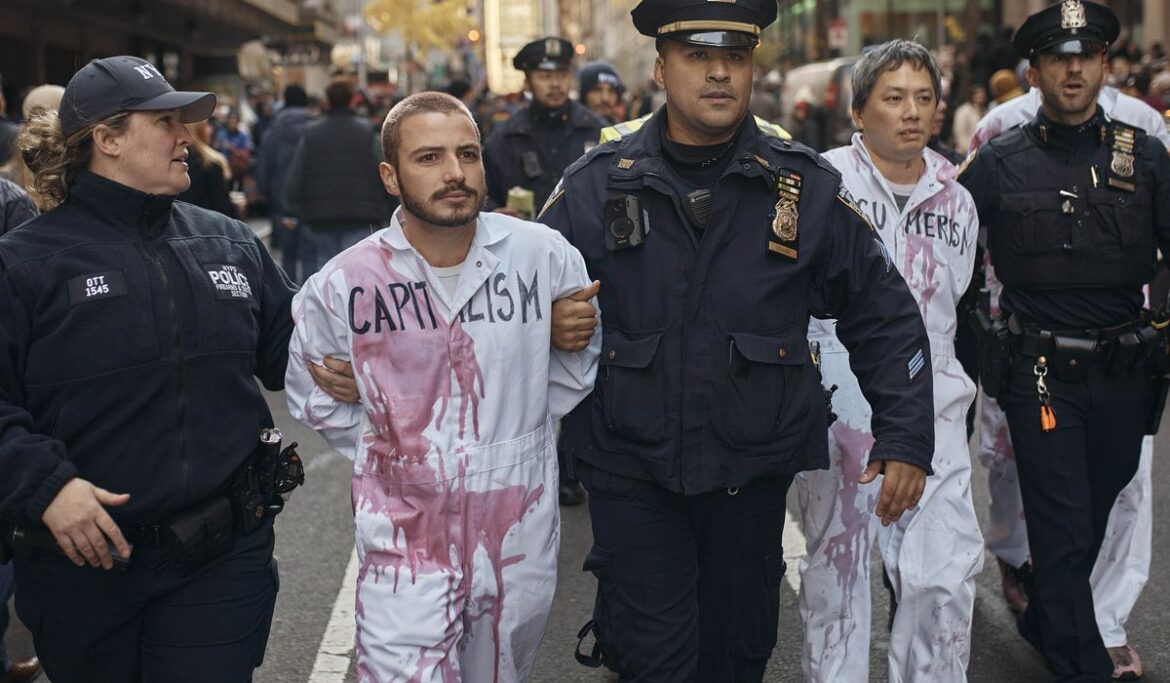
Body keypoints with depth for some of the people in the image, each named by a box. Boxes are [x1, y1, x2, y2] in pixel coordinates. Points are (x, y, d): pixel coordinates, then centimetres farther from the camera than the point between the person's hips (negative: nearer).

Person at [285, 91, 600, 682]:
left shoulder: (545, 256, -6)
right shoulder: (344, 284, -8)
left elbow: (578, 359, 11)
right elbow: (310, 392, 9)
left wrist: (520, 429, 6)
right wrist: (383, 451, 3)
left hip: (522, 543, 2)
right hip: (404, 547, -2)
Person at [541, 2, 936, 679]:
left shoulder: (806, 186, -2)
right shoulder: (596, 185, -3)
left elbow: (885, 314, 4)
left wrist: (906, 439, -2)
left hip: (755, 477, 2)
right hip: (633, 479, -1)